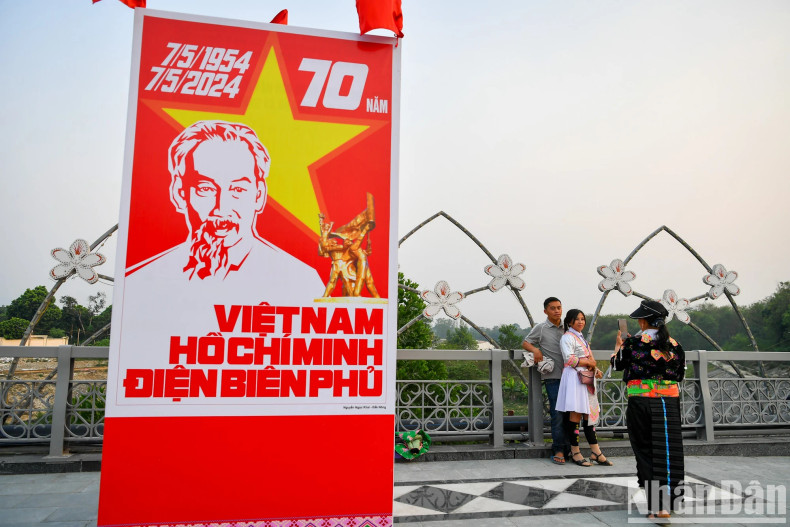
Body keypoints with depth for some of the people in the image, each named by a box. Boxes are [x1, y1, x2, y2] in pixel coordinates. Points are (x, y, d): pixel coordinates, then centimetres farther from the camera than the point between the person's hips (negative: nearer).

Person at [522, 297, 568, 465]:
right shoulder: (540, 328, 3)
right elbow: (525, 343, 6)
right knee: (557, 413, -6)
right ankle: (558, 450, 2)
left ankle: (568, 447, 16)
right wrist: (535, 350, -14)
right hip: (552, 376, -4)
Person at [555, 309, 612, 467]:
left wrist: (596, 370, 7)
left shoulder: (581, 338, 23)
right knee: (576, 414, -8)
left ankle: (596, 453, 12)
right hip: (574, 378, -9)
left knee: (589, 414, 8)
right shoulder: (567, 337, -5)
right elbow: (569, 359, -16)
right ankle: (575, 452, 0)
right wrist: (589, 362, -7)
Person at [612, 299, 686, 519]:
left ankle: (654, 506, 12)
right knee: (666, 452, 9)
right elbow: (680, 374, 13)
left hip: (641, 402, -3)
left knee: (646, 452, 8)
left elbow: (617, 364, 9)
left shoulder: (633, 343, -8)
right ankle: (665, 507, 14)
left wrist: (618, 345, 27)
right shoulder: (673, 344, 3)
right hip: (669, 402, 3)